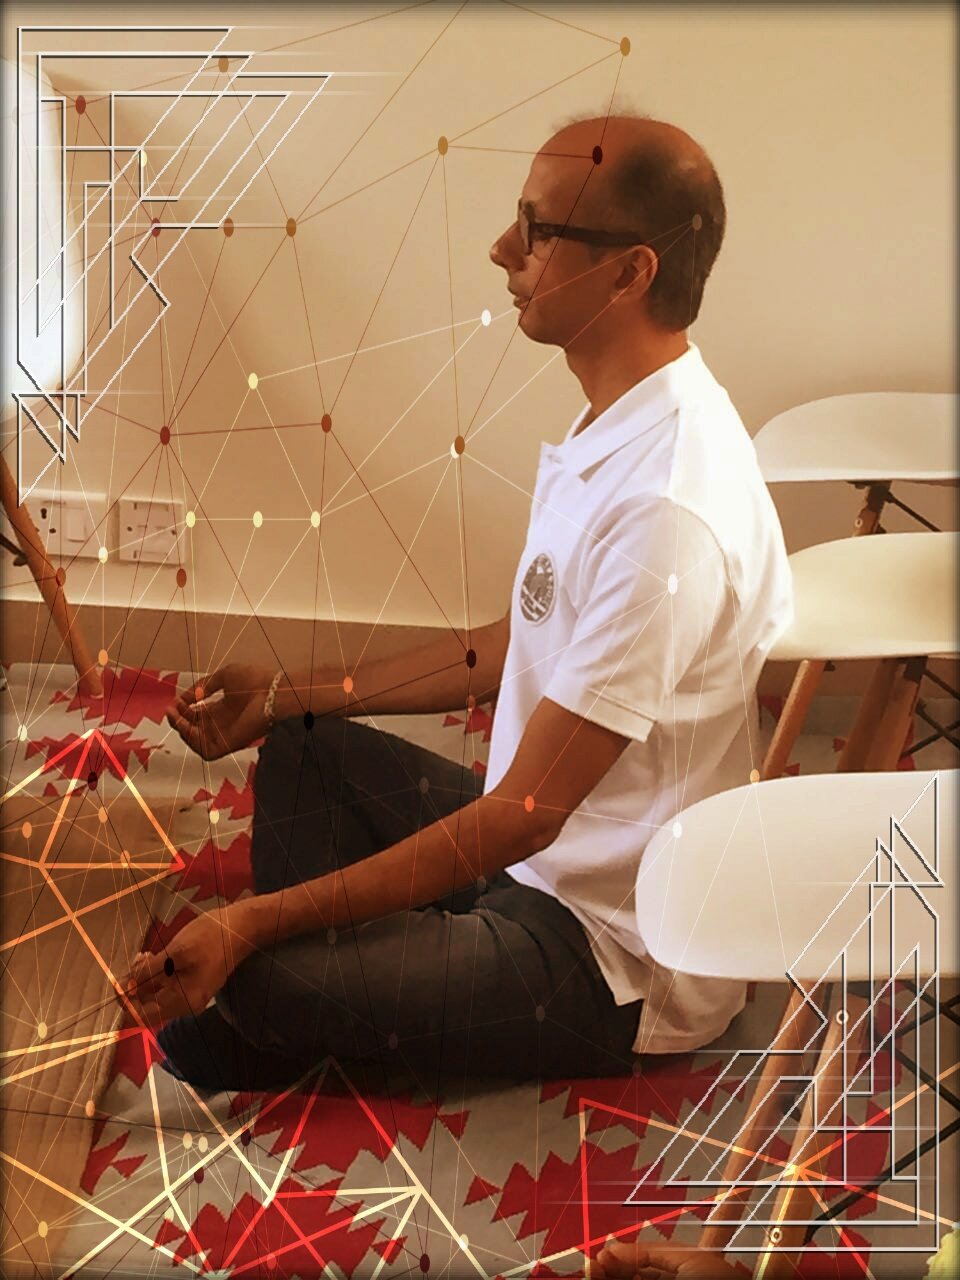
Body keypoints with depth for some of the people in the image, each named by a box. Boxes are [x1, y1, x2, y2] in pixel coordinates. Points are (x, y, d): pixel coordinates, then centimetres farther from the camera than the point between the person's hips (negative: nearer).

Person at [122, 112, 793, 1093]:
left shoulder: (667, 513, -32)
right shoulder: (620, 432, 2)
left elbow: (521, 816, -29)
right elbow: (516, 648, 14)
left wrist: (253, 925, -27)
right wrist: (292, 693, 15)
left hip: (620, 964, -10)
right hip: (554, 858, 10)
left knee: (248, 980, -21)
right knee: (305, 748, 19)